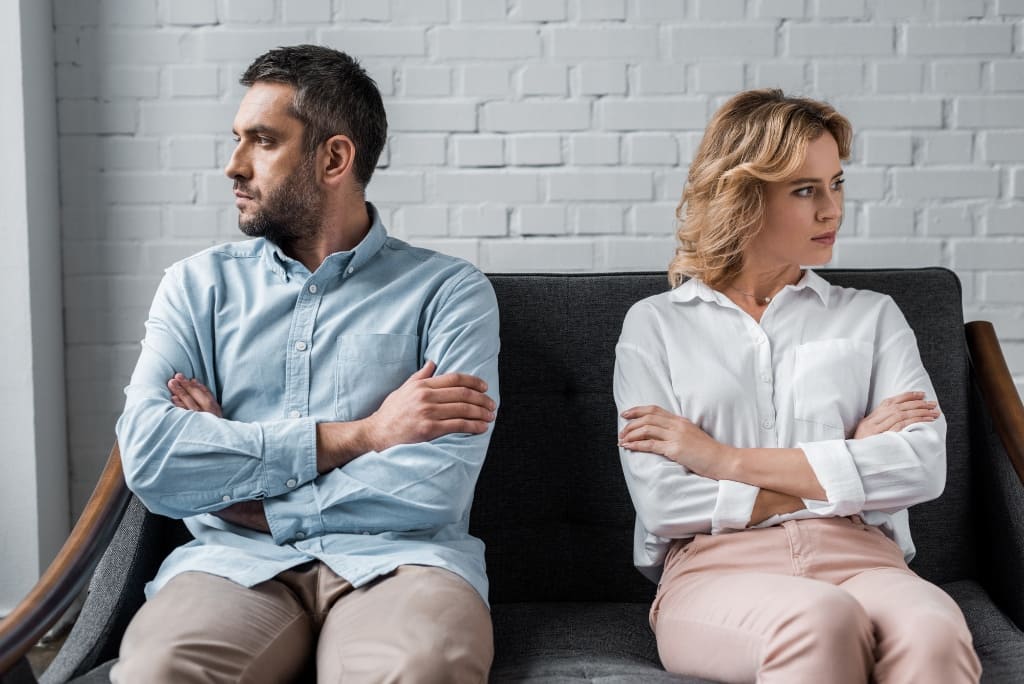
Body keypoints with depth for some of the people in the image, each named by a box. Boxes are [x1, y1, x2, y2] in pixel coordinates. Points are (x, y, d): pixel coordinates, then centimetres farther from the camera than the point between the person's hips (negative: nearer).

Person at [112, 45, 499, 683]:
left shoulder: (448, 290, 6)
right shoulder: (199, 285, 14)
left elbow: (439, 486, -9)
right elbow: (146, 456, -3)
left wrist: (249, 502, -3)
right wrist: (357, 435, -7)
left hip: (394, 558, -1)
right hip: (236, 561, 2)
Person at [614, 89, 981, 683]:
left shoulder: (872, 316, 18)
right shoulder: (656, 324, 12)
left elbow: (925, 465, 0)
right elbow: (662, 504, -1)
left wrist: (727, 459, -5)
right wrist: (849, 467, 0)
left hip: (859, 563, 2)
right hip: (716, 569, -2)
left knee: (934, 631, -35)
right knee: (821, 619, -37)